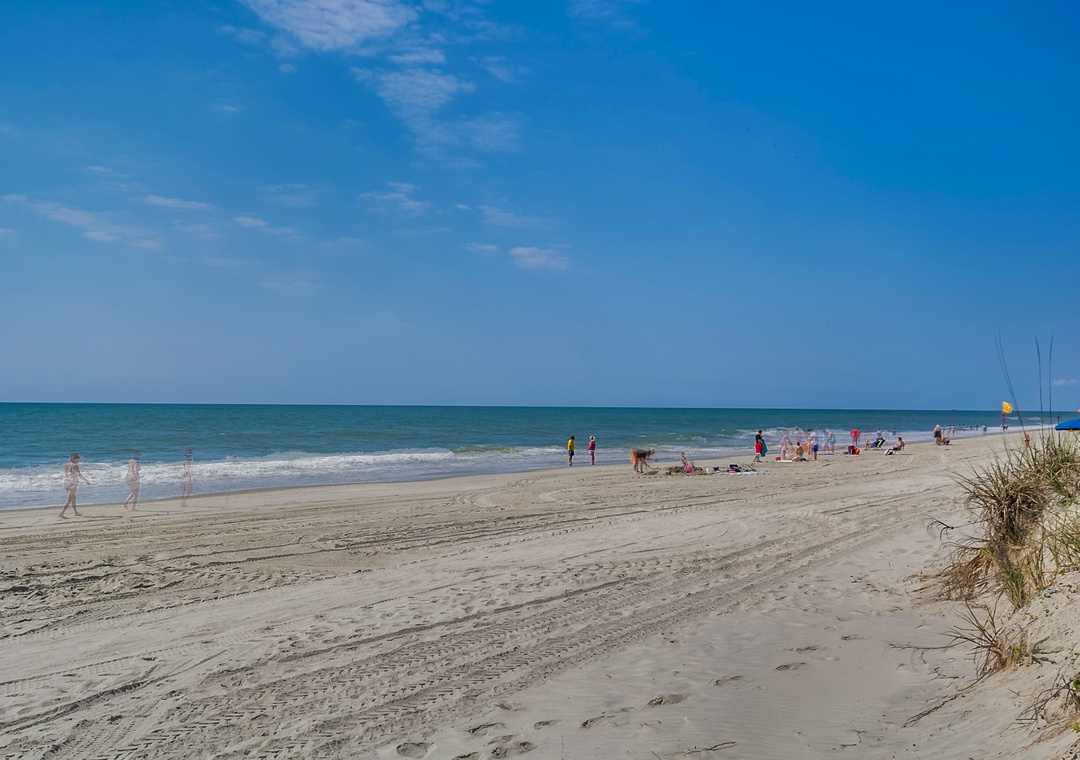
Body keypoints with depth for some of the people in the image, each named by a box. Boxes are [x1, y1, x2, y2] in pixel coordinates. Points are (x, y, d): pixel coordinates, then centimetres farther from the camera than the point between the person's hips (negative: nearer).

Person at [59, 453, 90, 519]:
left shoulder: (66, 465, 9)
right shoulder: (74, 466, -14)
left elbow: (65, 475, 14)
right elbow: (79, 475, -18)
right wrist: (86, 481, -12)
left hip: (66, 482, 8)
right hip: (72, 483, -8)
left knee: (73, 498, 20)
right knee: (69, 500, -5)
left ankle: (76, 512, 28)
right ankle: (61, 513, -12)